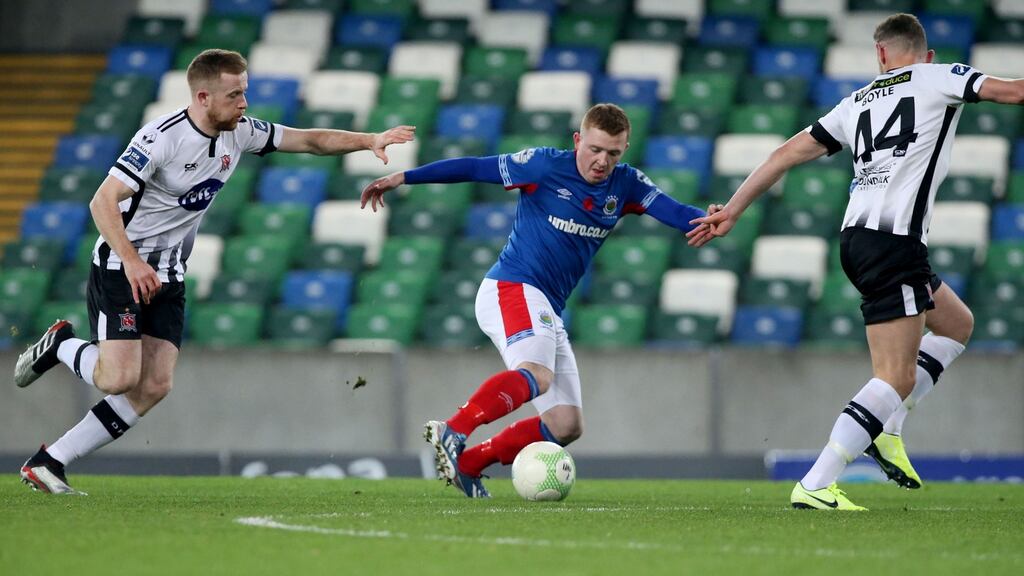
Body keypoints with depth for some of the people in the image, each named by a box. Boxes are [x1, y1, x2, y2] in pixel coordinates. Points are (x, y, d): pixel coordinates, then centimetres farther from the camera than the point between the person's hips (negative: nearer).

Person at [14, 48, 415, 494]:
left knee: (154, 387, -5)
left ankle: (48, 462, 1)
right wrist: (132, 261, -33)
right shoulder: (162, 137, -21)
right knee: (120, 378, -19)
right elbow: (103, 201, -24)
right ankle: (61, 346, 13)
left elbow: (311, 140, 8)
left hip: (167, 275, 7)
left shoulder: (239, 132, 1)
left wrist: (370, 140, -5)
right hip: (121, 268, -7)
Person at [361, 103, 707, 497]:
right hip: (512, 288, -7)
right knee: (536, 375, -36)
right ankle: (453, 432, -51)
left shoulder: (625, 185, 7)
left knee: (566, 426, 3)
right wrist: (403, 178, -7)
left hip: (547, 312, 7)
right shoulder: (546, 166, -7)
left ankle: (467, 463, 7)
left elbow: (672, 212, -6)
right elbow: (472, 169, -4)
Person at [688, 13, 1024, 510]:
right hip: (894, 241, -8)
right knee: (897, 378, -8)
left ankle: (886, 429, 12)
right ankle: (814, 486, -16)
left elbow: (788, 153, 21)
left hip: (856, 239, 8)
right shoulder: (938, 78, 6)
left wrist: (732, 211, 28)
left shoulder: (857, 102, 21)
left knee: (956, 324, 24)